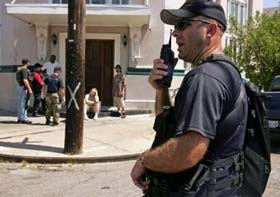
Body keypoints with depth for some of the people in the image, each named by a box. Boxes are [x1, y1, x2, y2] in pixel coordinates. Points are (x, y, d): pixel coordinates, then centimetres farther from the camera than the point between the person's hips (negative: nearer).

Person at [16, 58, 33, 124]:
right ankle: (23, 118, -5)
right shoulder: (24, 70, -15)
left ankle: (19, 118, 17)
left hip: (19, 86, 10)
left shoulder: (19, 69, 14)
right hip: (24, 87, -10)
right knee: (23, 103, -7)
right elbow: (25, 80, -23)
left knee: (20, 103, 12)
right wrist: (29, 89, -23)